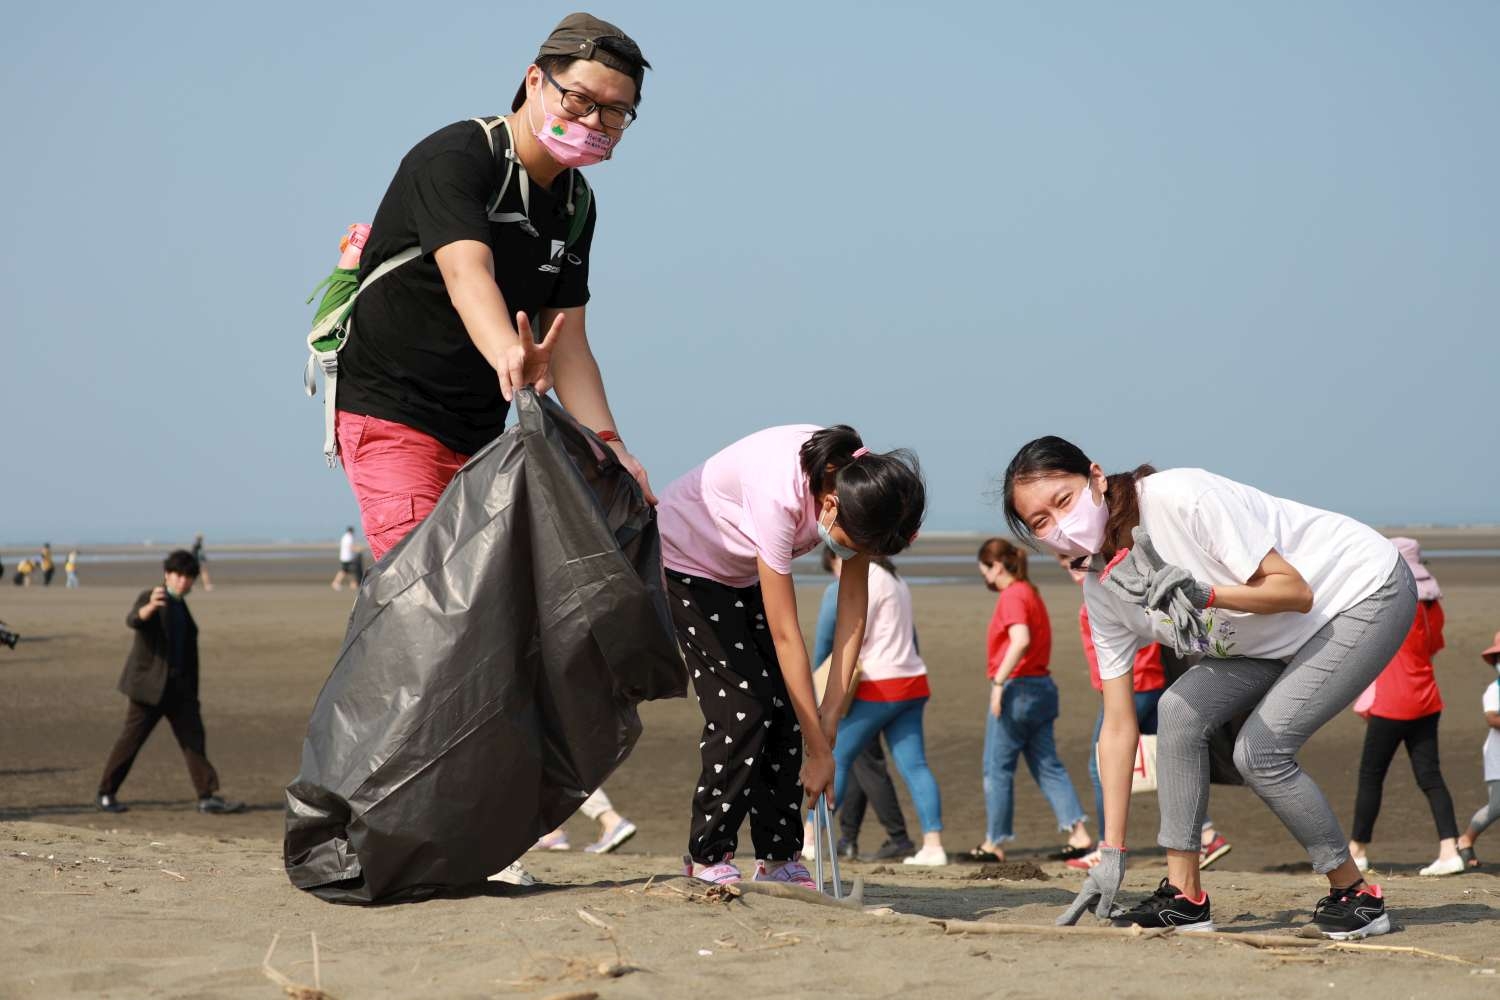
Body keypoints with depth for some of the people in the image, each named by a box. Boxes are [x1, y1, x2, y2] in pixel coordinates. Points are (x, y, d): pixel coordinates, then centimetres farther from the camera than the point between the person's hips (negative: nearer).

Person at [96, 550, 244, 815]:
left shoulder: (181, 608, 15)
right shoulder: (149, 598, -7)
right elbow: (133, 620, -31)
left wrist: (193, 694, 22)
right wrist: (150, 607, -53)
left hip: (179, 686, 7)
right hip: (150, 684, -7)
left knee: (194, 738, -2)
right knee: (132, 738, -1)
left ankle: (207, 797, -4)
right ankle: (106, 795, 10)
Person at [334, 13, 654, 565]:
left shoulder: (576, 205, 7)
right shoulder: (455, 157, -17)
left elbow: (568, 343, 5)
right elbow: (466, 274, -36)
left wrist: (608, 443, -11)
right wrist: (509, 353, -56)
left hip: (480, 431, 8)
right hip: (389, 411, -8)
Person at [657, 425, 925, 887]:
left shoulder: (859, 488, -24)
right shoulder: (779, 495, -41)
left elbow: (853, 599, -15)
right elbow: (785, 634, -35)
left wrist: (831, 715, -19)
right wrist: (819, 751, -30)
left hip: (744, 571, 6)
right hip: (685, 558, -6)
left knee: (784, 707, -4)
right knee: (743, 704, -15)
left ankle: (780, 861, 2)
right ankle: (708, 859, -5)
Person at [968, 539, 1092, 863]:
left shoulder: (1011, 596, -13)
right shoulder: (1030, 593, 16)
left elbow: (1021, 640, -27)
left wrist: (998, 682, -25)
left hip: (1017, 688, -9)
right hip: (1042, 687, 9)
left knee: (997, 768, 1)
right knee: (1048, 766, 9)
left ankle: (995, 843, 7)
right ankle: (1079, 833, 1)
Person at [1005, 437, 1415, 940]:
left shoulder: (1182, 498, -29)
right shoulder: (1103, 592, -6)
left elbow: (1295, 591, -25)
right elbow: (1118, 726, -4)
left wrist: (1206, 594, -42)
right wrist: (1111, 853, -8)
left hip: (1367, 590, -7)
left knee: (1258, 750, -18)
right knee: (1179, 712, -8)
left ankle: (1356, 895, -2)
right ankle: (1184, 896, 0)